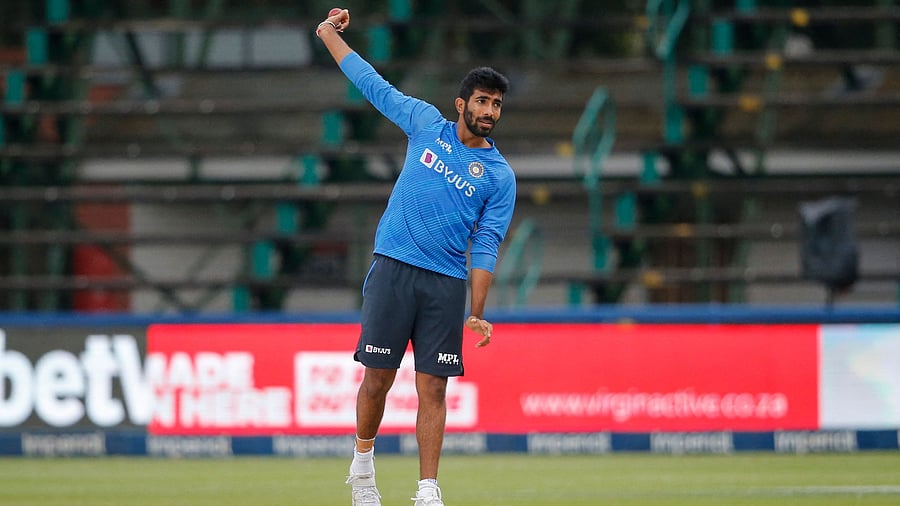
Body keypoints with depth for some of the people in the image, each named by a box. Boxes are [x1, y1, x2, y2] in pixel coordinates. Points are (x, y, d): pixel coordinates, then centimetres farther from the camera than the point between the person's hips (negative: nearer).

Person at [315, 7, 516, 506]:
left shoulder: (500, 176, 5)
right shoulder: (427, 125, 9)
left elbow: (485, 247, 0)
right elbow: (374, 85, 18)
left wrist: (476, 313, -8)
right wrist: (329, 35, 21)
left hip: (446, 286, 0)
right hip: (393, 271, 0)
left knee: (433, 389, -3)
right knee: (377, 378, -2)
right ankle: (362, 464, 20)